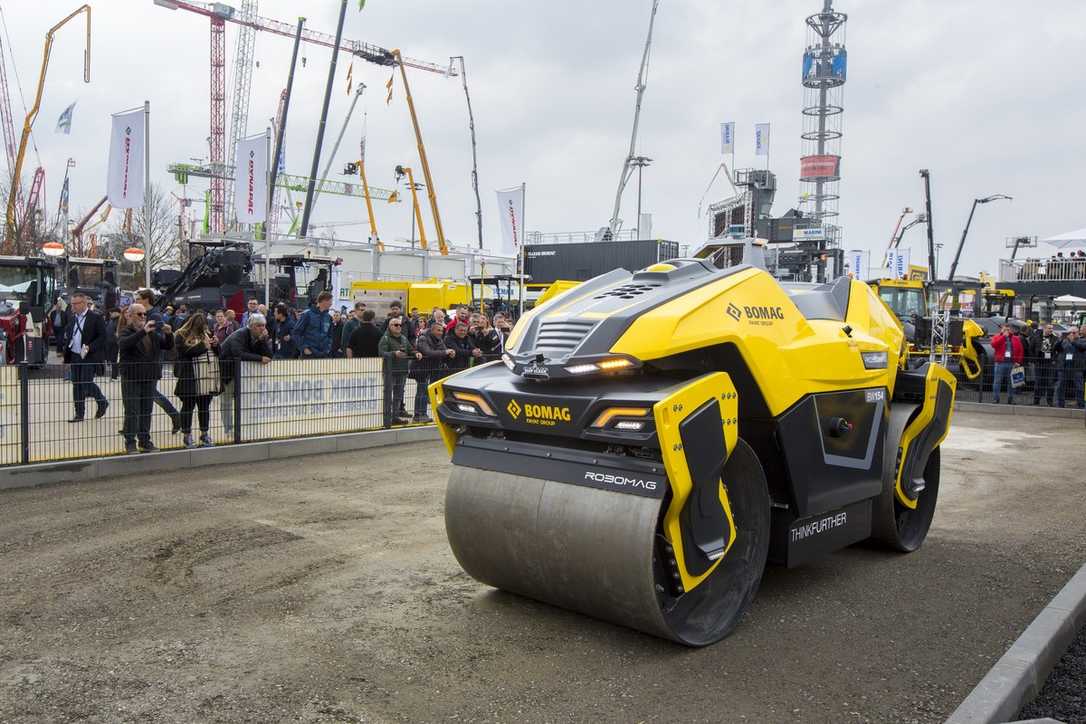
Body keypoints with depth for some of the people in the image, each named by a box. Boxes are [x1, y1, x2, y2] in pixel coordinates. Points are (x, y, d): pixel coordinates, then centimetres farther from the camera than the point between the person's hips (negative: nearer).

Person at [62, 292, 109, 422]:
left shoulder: (96, 317, -9)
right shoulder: (72, 317, 11)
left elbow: (104, 338, -11)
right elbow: (67, 334, 21)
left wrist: (89, 347, -20)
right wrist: (66, 354, 8)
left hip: (90, 357, -6)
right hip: (75, 356, 7)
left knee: (86, 384, -9)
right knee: (76, 385, 8)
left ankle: (102, 402, 16)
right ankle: (79, 414, 15)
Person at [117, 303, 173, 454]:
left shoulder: (153, 332, 10)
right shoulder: (126, 331, -4)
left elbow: (168, 345, 10)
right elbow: (123, 344, -26)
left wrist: (169, 334, -10)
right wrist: (143, 331, -34)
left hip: (150, 377, 5)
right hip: (131, 378, -5)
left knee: (147, 411, 11)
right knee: (132, 412, 0)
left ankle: (145, 441, 19)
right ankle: (130, 443, 7)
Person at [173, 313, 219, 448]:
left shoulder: (206, 333, 17)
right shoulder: (182, 336, -2)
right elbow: (187, 351, -18)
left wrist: (215, 344, -1)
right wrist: (203, 346, -14)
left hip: (207, 378, 6)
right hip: (190, 378, -6)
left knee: (205, 406, 11)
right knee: (188, 406, 3)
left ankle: (204, 434, 20)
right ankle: (187, 436, 11)